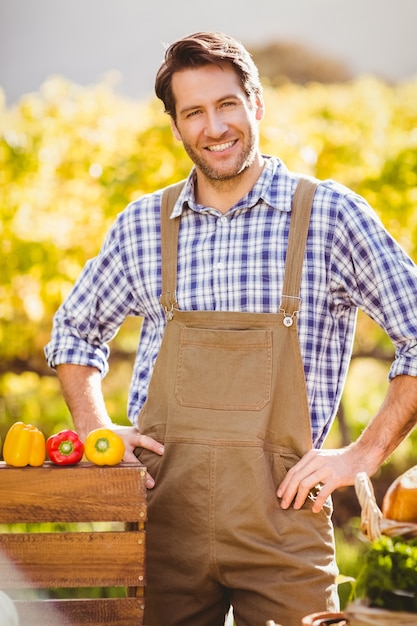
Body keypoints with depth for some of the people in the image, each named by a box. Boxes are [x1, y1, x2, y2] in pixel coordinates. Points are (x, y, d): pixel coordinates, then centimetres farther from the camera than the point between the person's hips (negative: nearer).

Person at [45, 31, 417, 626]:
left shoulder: (330, 214, -1)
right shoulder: (144, 224, 8)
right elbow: (73, 331, 23)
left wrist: (363, 454, -5)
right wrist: (98, 432, 9)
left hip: (281, 517, -2)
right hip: (163, 517, 2)